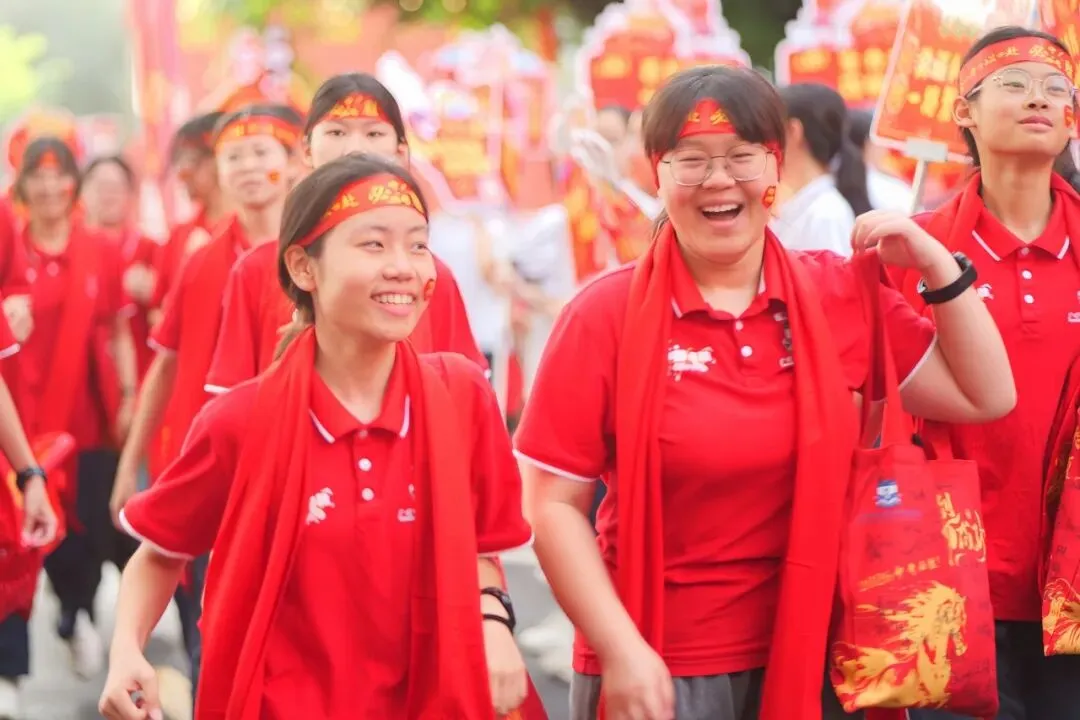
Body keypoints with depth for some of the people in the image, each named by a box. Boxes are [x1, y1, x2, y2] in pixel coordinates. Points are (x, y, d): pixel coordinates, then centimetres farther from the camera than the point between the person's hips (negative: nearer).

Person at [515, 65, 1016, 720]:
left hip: (807, 660, 3)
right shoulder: (606, 314, -8)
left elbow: (985, 398, 5)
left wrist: (938, 266, -4)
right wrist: (620, 650, -15)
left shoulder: (840, 295, 1)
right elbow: (554, 502, -8)